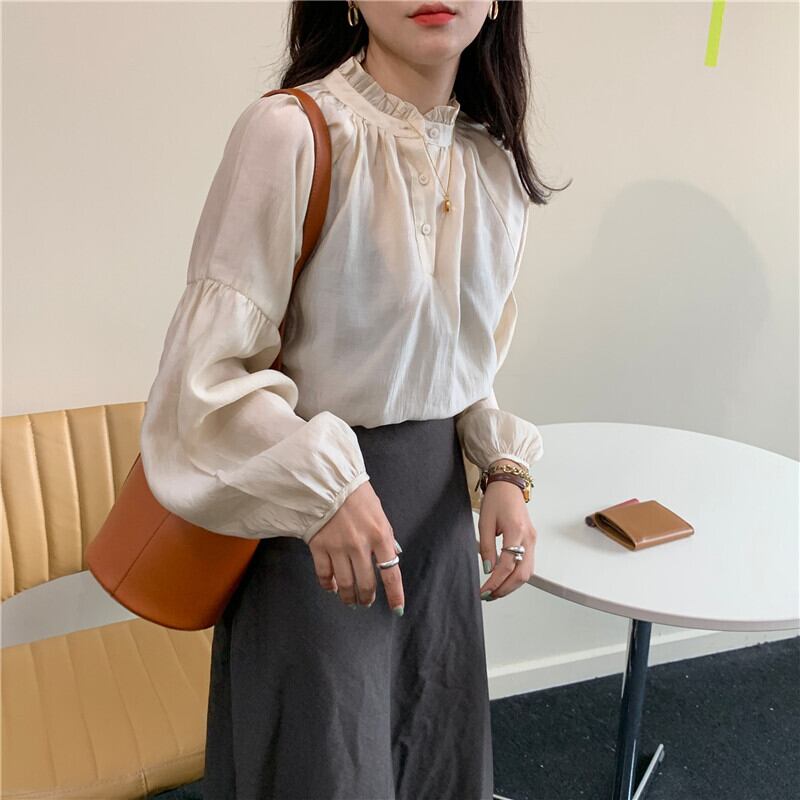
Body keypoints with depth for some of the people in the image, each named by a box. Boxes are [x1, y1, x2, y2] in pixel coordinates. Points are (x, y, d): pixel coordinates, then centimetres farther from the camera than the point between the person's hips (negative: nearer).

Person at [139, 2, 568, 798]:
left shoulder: (495, 160, 2)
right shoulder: (292, 131, -18)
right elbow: (207, 364, -17)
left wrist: (504, 470, -1)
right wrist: (323, 488, -25)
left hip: (443, 499, 6)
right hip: (308, 510, -6)